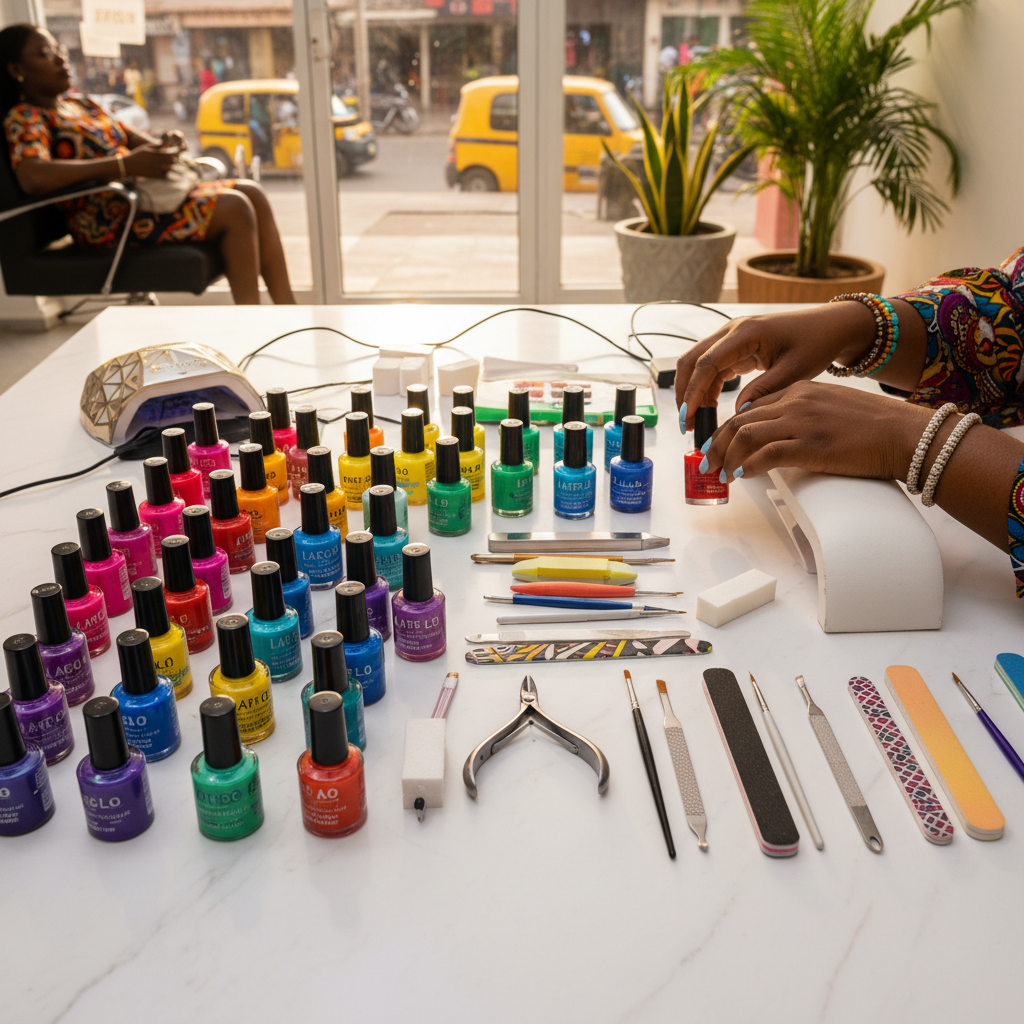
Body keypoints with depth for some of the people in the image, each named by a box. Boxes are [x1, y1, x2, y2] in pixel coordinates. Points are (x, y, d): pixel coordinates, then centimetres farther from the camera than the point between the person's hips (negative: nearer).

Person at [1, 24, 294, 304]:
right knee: (233, 209, -22)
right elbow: (32, 177, -26)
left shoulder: (79, 103, 21)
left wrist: (165, 143, -2)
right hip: (107, 219, -9)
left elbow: (132, 138, 25)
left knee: (253, 193, -4)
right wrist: (126, 165, -30)